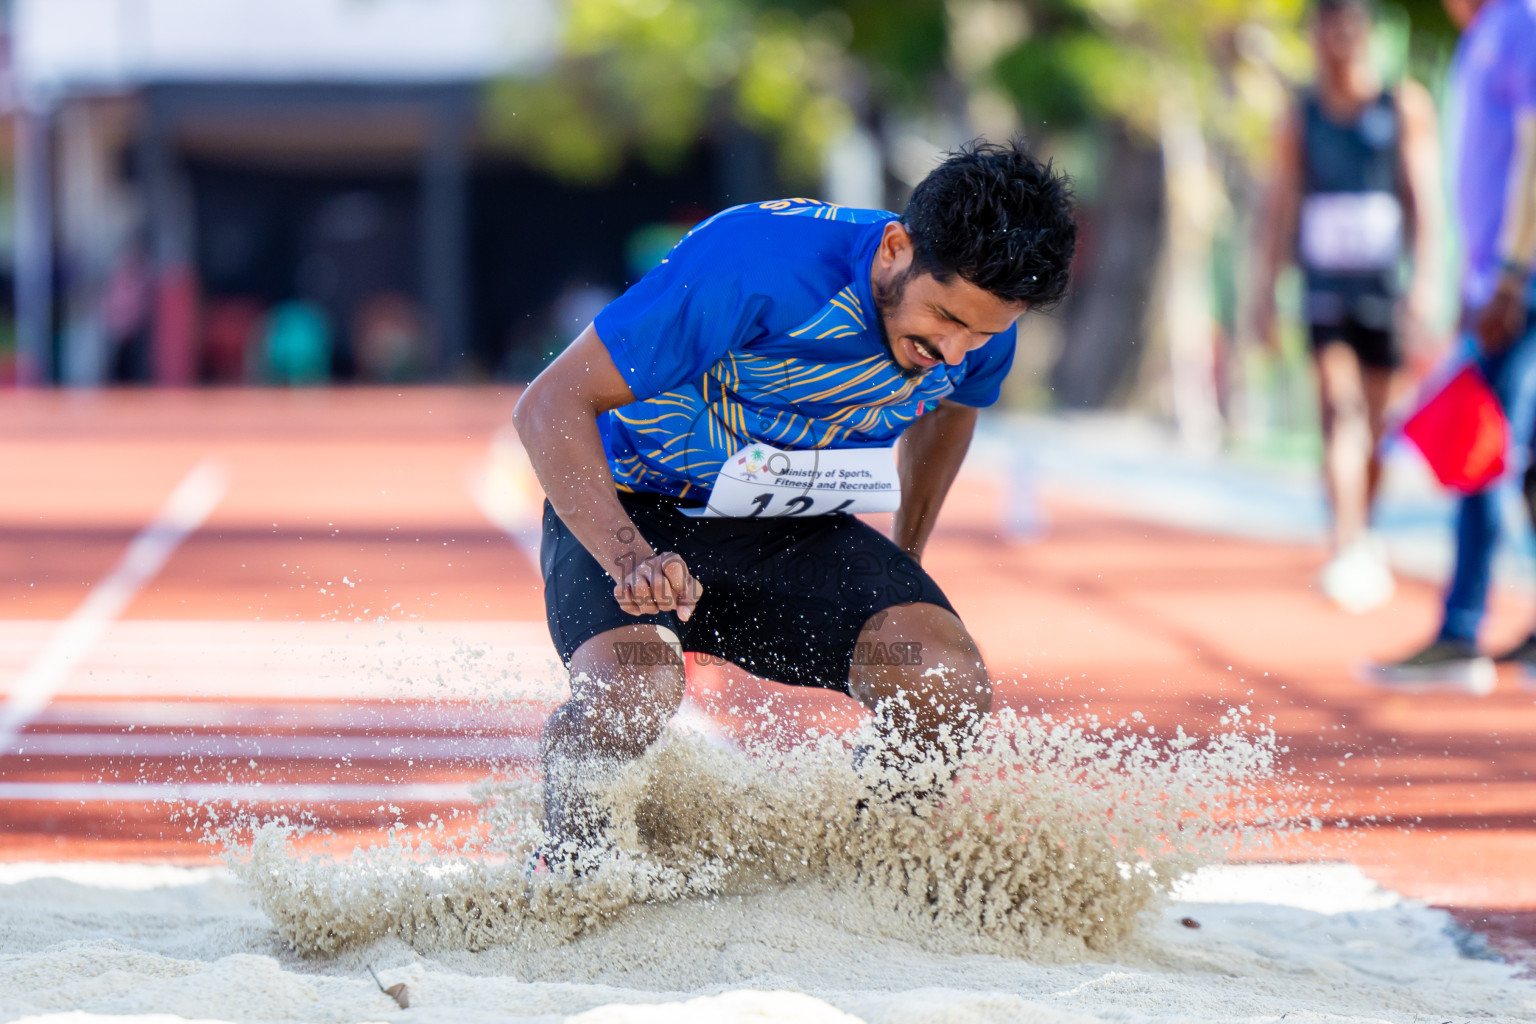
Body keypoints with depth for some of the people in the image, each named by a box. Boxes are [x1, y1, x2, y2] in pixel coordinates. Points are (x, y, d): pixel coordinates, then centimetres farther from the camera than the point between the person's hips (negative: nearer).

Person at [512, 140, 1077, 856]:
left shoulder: (977, 314, -12)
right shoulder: (758, 262, -31)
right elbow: (551, 406, -28)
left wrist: (904, 564, 22)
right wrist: (629, 560, -41)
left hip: (795, 529, 5)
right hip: (631, 514, -5)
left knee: (949, 689, -21)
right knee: (633, 696, -34)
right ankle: (562, 869, -6)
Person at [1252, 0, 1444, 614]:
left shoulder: (1406, 107, 1)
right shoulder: (1301, 117, 7)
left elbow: (1426, 199, -2)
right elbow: (1280, 207, 12)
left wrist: (1425, 283, -11)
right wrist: (1264, 294, 9)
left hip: (1382, 285, 0)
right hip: (1324, 284, 0)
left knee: (1373, 421, 9)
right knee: (1339, 409, -16)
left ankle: (1363, 534, 30)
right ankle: (1349, 551, -26)